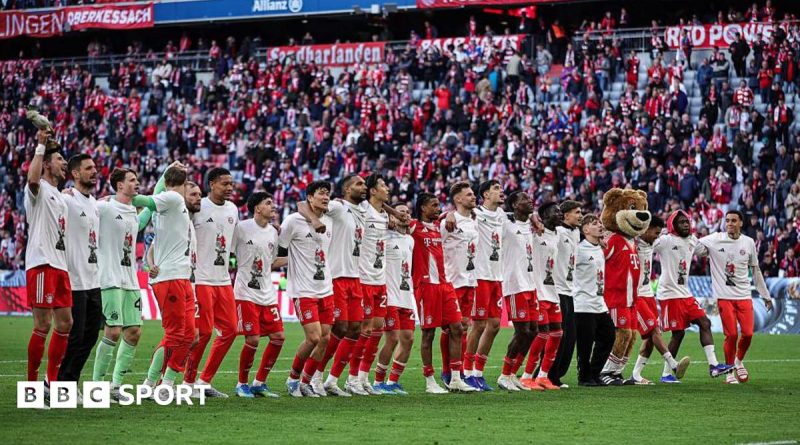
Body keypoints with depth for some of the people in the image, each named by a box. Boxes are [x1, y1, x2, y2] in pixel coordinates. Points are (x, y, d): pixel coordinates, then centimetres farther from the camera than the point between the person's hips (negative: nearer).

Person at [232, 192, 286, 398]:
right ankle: (242, 384, 8)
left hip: (268, 294, 7)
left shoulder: (273, 232, 11)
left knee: (278, 337, 1)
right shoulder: (241, 228, -9)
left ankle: (260, 383, 13)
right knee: (253, 339, -10)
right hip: (246, 294, -7)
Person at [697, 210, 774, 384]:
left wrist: (766, 295, 19)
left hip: (744, 296, 3)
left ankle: (739, 361, 25)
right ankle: (729, 371, 10)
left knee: (748, 334, -4)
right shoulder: (715, 239, -3)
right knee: (731, 335, -7)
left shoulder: (749, 243, 7)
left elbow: (755, 271, 16)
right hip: (724, 296, -3)